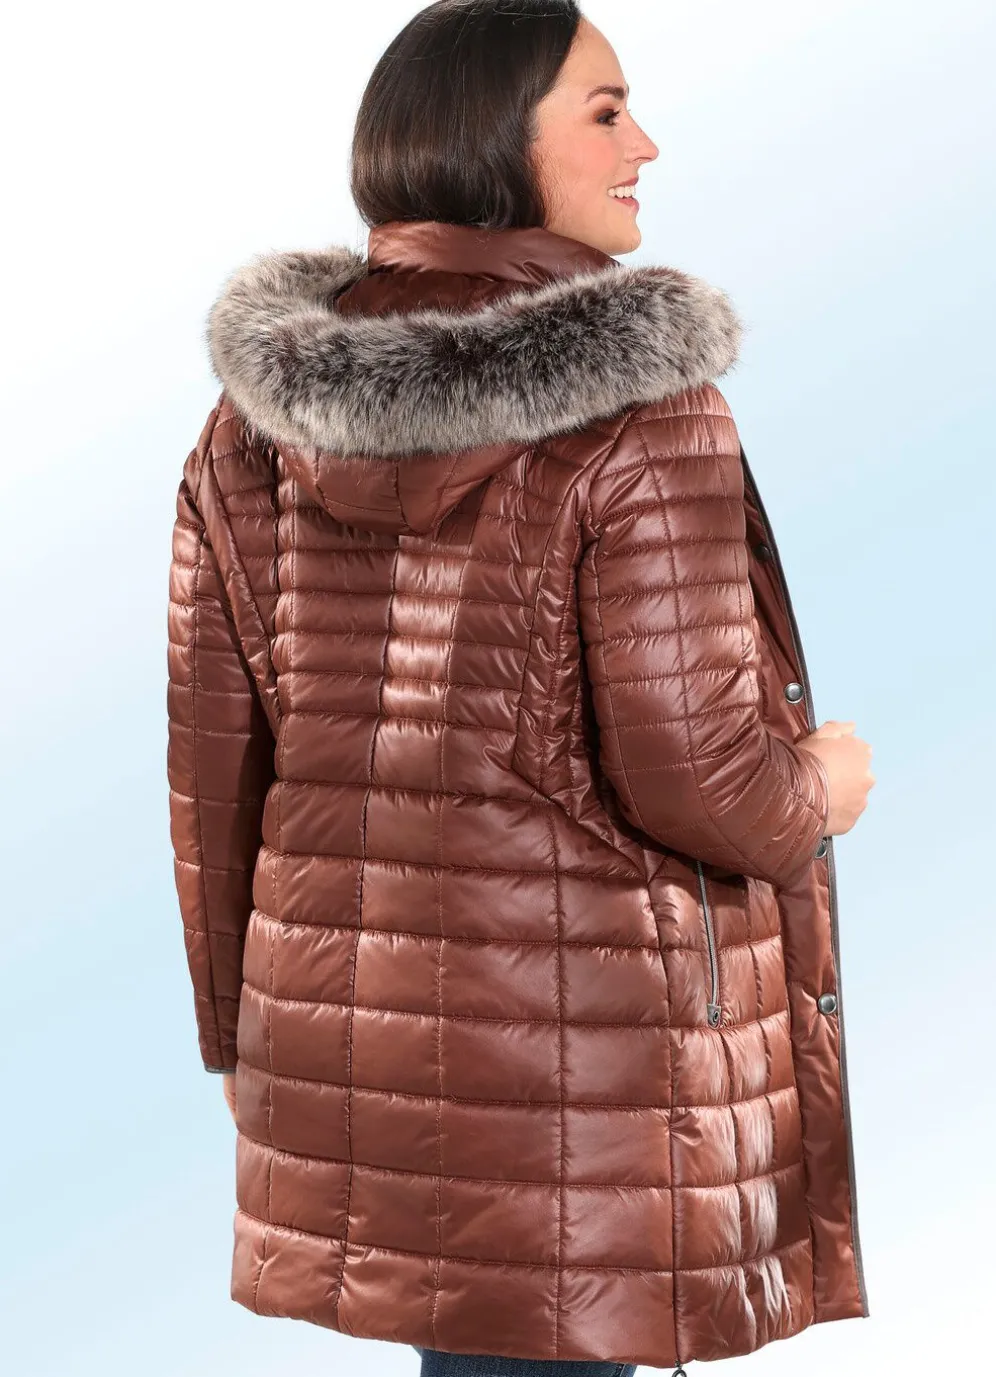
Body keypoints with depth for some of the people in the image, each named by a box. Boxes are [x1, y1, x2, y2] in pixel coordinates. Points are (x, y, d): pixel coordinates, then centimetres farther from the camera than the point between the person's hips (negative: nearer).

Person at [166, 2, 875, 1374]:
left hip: (340, 1024, 6)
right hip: (579, 1047, -6)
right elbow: (689, 771, -17)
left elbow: (212, 764, 6)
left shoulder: (258, 411, 2)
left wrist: (243, 1031, 17)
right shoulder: (636, 404, -15)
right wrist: (819, 790, 6)